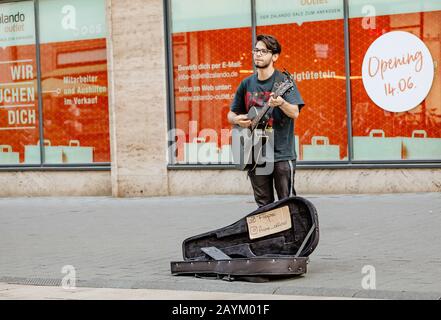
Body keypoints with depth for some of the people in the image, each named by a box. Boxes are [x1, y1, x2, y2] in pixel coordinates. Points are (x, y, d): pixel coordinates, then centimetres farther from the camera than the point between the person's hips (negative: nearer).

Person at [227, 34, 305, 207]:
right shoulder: (247, 84, 11)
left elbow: (295, 113, -15)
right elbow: (231, 115, 19)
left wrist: (280, 103, -35)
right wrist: (237, 119, -4)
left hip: (282, 154, -5)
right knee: (264, 205, 9)